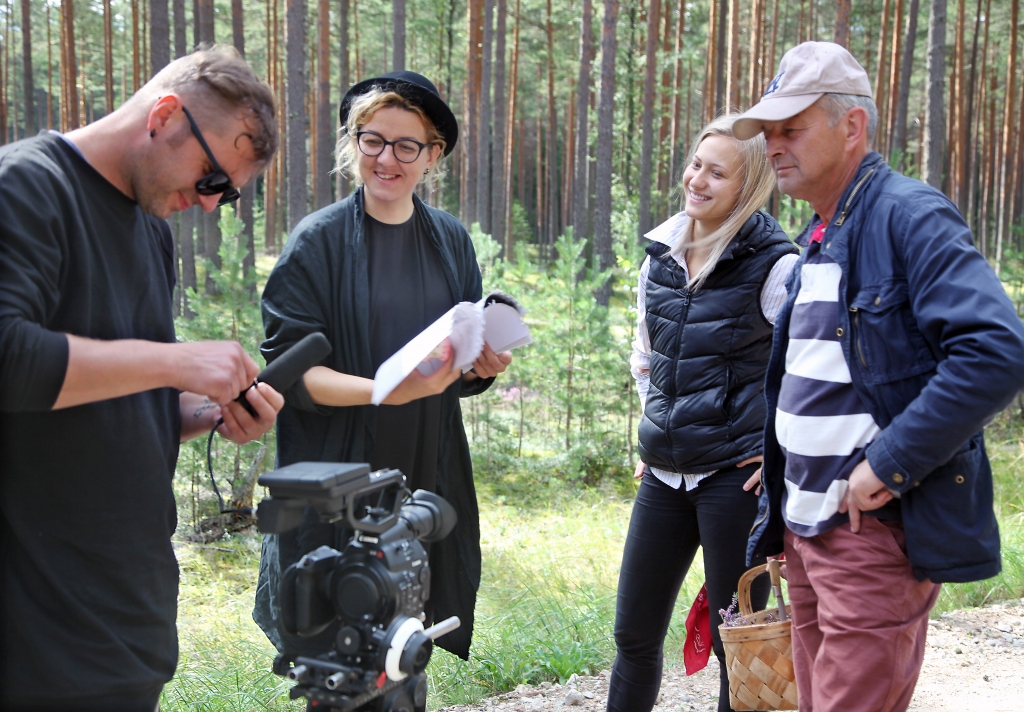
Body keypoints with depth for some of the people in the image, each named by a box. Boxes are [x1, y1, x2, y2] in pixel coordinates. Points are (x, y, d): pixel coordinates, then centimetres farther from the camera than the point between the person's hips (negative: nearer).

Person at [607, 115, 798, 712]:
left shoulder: (774, 265, -11)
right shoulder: (660, 255, 8)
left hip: (735, 476, -6)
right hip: (664, 473, 6)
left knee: (736, 638, 5)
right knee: (634, 633, 13)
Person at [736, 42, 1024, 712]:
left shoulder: (910, 216, -13)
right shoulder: (820, 240, 15)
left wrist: (889, 465, -24)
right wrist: (778, 456, 16)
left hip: (876, 531, -9)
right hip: (805, 525, 9)